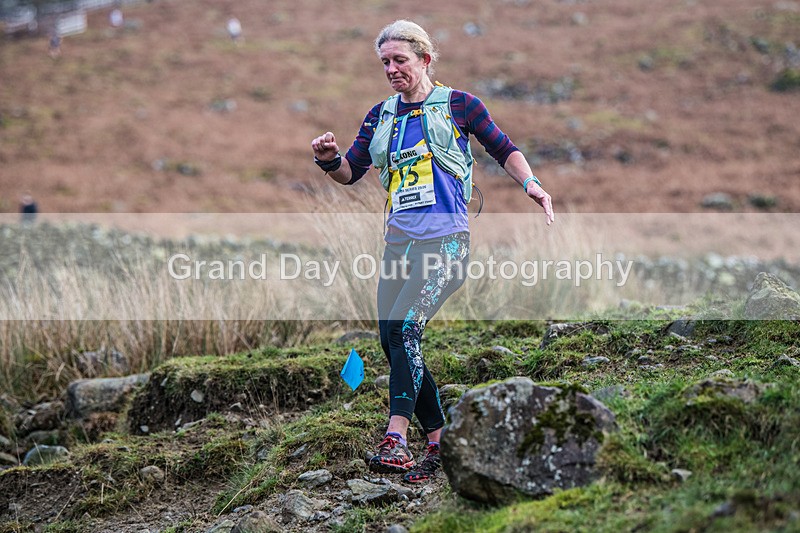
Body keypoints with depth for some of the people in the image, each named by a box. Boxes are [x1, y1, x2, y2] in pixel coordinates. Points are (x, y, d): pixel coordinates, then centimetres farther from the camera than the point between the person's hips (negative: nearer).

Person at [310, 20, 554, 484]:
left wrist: (531, 183, -6)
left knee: (404, 327, -23)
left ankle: (396, 437, -28)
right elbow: (351, 172, 14)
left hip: (445, 236, -6)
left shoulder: (458, 104, 4)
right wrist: (329, 158, -7)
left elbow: (504, 149, 11)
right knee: (392, 341, 2)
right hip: (399, 239, 6)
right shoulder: (381, 116, 16)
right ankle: (439, 440, 13)